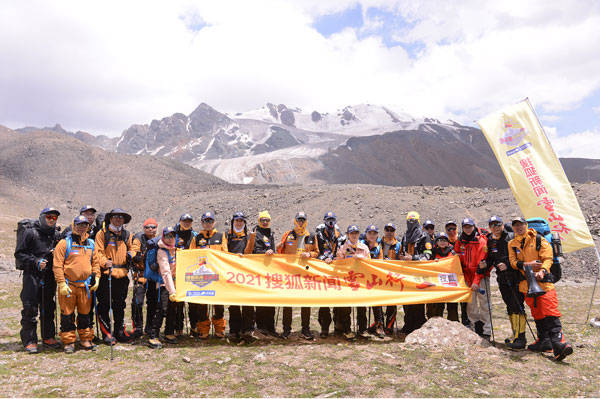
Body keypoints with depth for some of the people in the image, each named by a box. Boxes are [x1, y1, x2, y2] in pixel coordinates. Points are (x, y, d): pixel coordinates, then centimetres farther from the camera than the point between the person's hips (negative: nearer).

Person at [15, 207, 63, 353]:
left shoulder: (57, 235, 11)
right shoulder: (31, 233, -3)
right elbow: (19, 253, -4)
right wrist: (35, 262, -15)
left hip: (50, 276, 5)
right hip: (32, 275, -5)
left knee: (48, 308, 11)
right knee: (30, 308, -3)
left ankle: (48, 337, 22)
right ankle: (29, 341, 6)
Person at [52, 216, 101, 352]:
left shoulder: (91, 244, 11)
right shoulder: (64, 243, -4)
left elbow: (95, 263, 17)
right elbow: (57, 265, -7)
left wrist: (96, 277, 5)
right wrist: (61, 283, -12)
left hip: (85, 285, 4)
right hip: (68, 285, -4)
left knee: (85, 313, 12)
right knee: (67, 314, 4)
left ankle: (85, 338, 23)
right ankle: (69, 341, 15)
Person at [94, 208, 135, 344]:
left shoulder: (126, 235, 14)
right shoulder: (102, 233, 0)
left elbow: (131, 249, 22)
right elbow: (98, 252, -8)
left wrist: (131, 254, -1)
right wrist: (105, 262, -24)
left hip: (122, 275, 4)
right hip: (106, 274, -4)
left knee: (120, 305, 14)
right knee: (104, 305, 1)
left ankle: (119, 331, 25)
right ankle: (106, 333, 12)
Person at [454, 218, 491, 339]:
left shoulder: (481, 241, -6)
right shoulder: (460, 242, 8)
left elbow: (482, 262, -12)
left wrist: (477, 281, -18)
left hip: (481, 276, -4)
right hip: (467, 276, 4)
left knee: (484, 304, -3)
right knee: (470, 305, 6)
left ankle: (486, 332, 2)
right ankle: (475, 330, 15)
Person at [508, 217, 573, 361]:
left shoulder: (539, 240, 1)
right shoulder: (512, 244, 12)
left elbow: (548, 258, -6)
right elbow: (513, 262, 4)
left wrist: (542, 271, -24)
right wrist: (527, 265, -15)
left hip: (543, 280, -4)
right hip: (527, 283, 4)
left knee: (550, 312, -15)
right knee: (537, 313, 10)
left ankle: (559, 343, -18)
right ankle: (544, 341, 19)